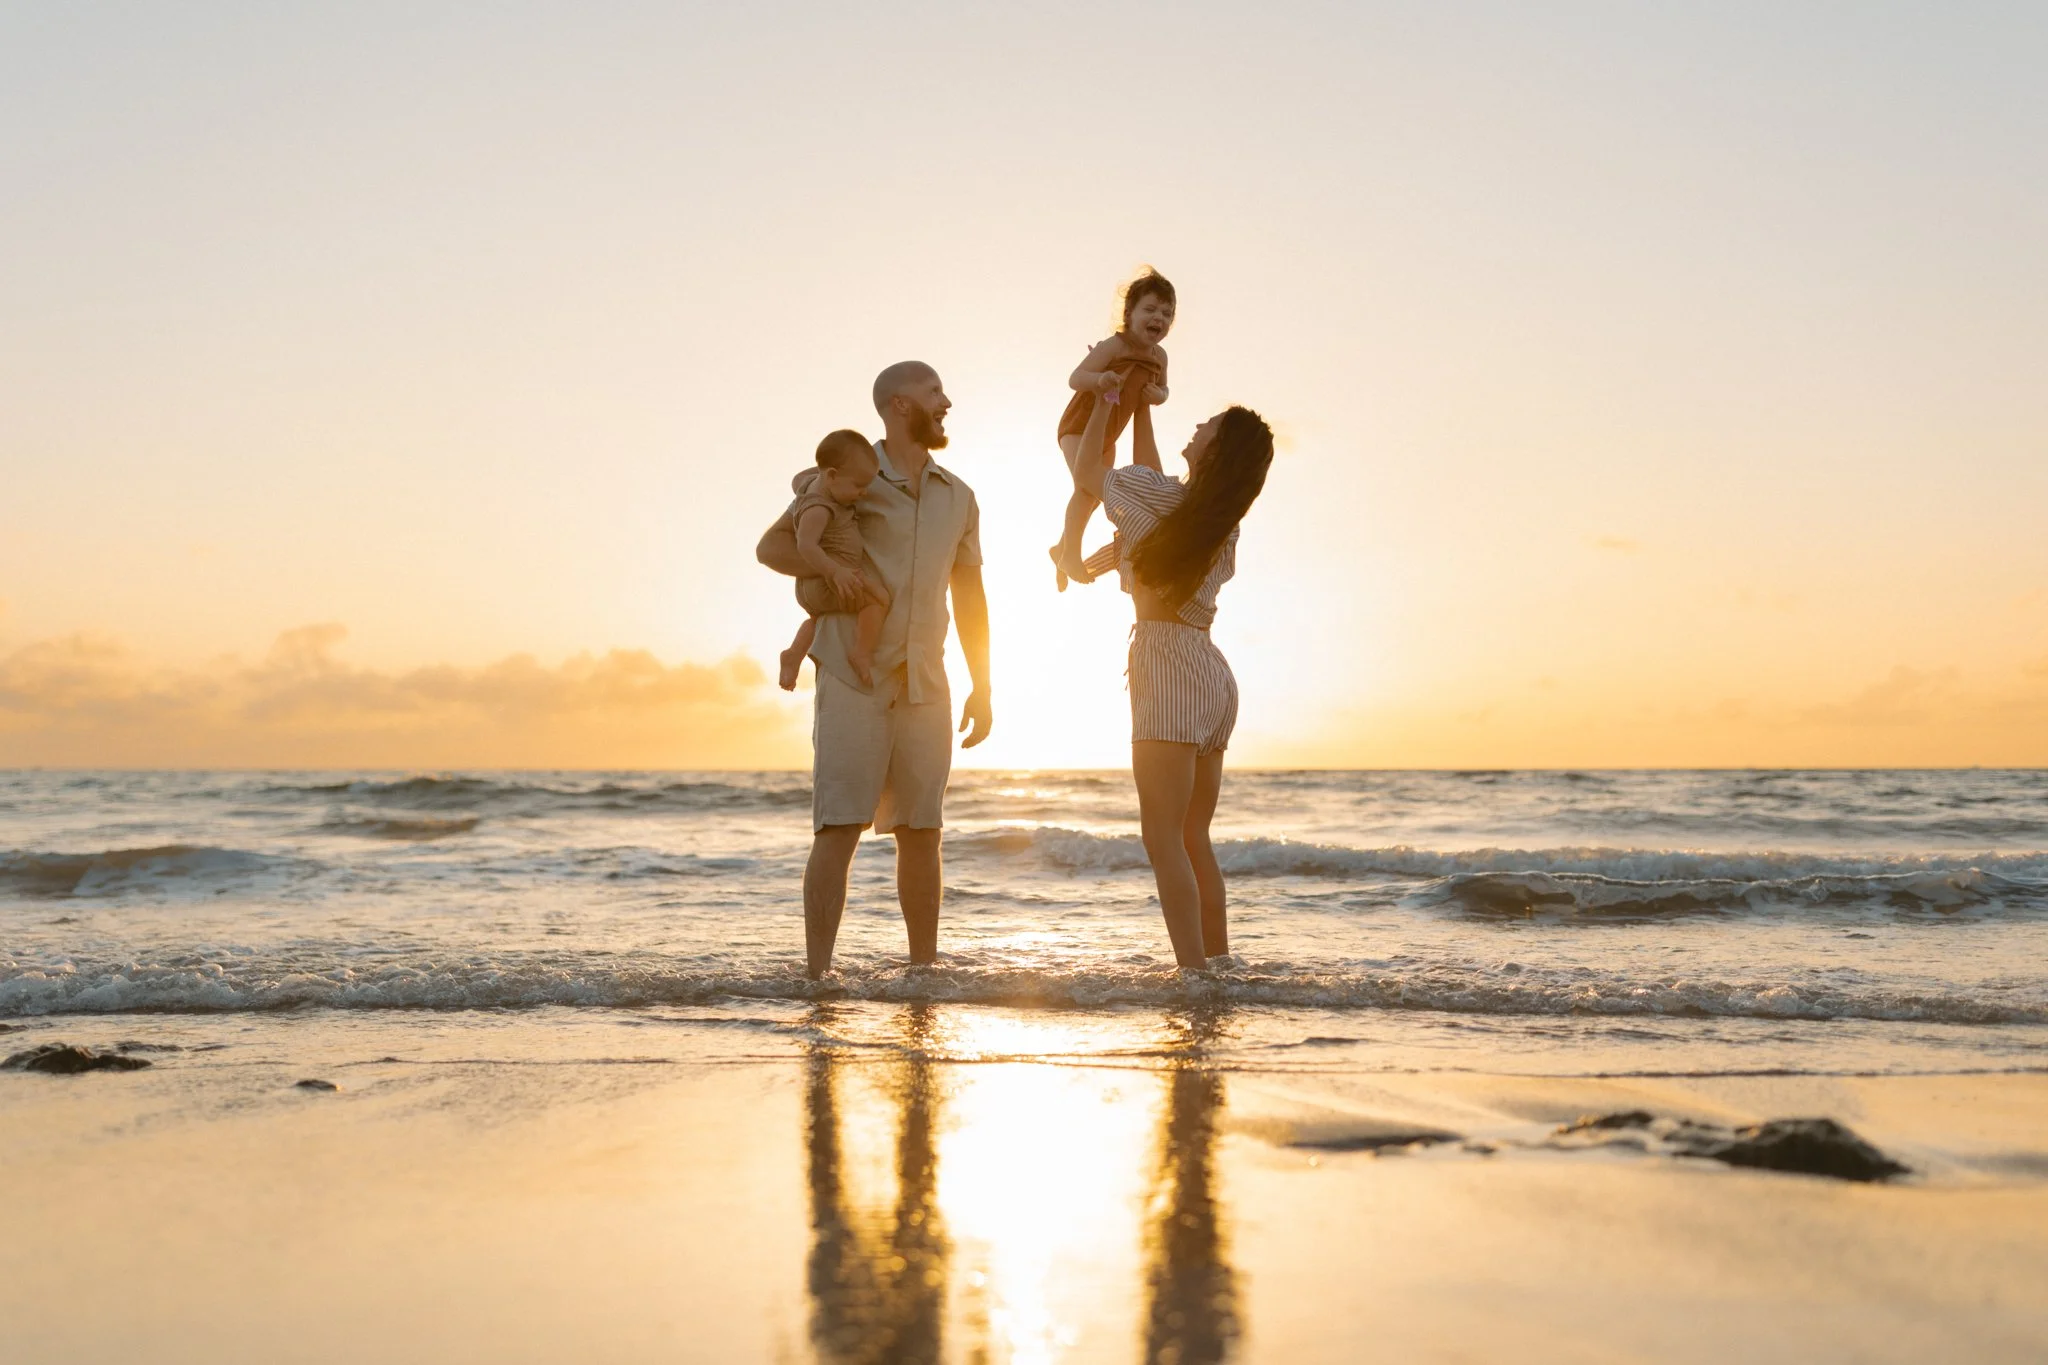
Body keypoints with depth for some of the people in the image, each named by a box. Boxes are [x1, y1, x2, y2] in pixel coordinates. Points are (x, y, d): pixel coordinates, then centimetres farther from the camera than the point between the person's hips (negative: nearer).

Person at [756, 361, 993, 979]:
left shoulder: (957, 496, 14)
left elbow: (970, 597, 18)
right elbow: (772, 546, 2)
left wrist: (982, 688, 13)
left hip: (924, 686, 4)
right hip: (853, 680, -4)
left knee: (920, 832, 5)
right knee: (838, 828, -8)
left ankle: (924, 969, 12)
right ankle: (817, 971, -5)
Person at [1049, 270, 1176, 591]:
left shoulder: (1159, 356, -5)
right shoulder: (1113, 346, -27)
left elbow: (1162, 389, 11)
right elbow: (1075, 378, -33)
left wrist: (1158, 395, -14)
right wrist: (1099, 379, -55)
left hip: (1108, 433, 8)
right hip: (1080, 425, -8)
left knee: (1096, 493, 19)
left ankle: (1062, 550, 38)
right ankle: (1070, 554, -13)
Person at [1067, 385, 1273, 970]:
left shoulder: (1159, 496, -7)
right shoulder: (1221, 518, 15)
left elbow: (1084, 472, 9)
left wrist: (1103, 404, 21)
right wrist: (1140, 408, 40)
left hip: (1168, 665, -8)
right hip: (1212, 674, 8)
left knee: (1164, 838, -9)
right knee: (1194, 839, 12)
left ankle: (1194, 972, -13)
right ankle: (1219, 962, 12)